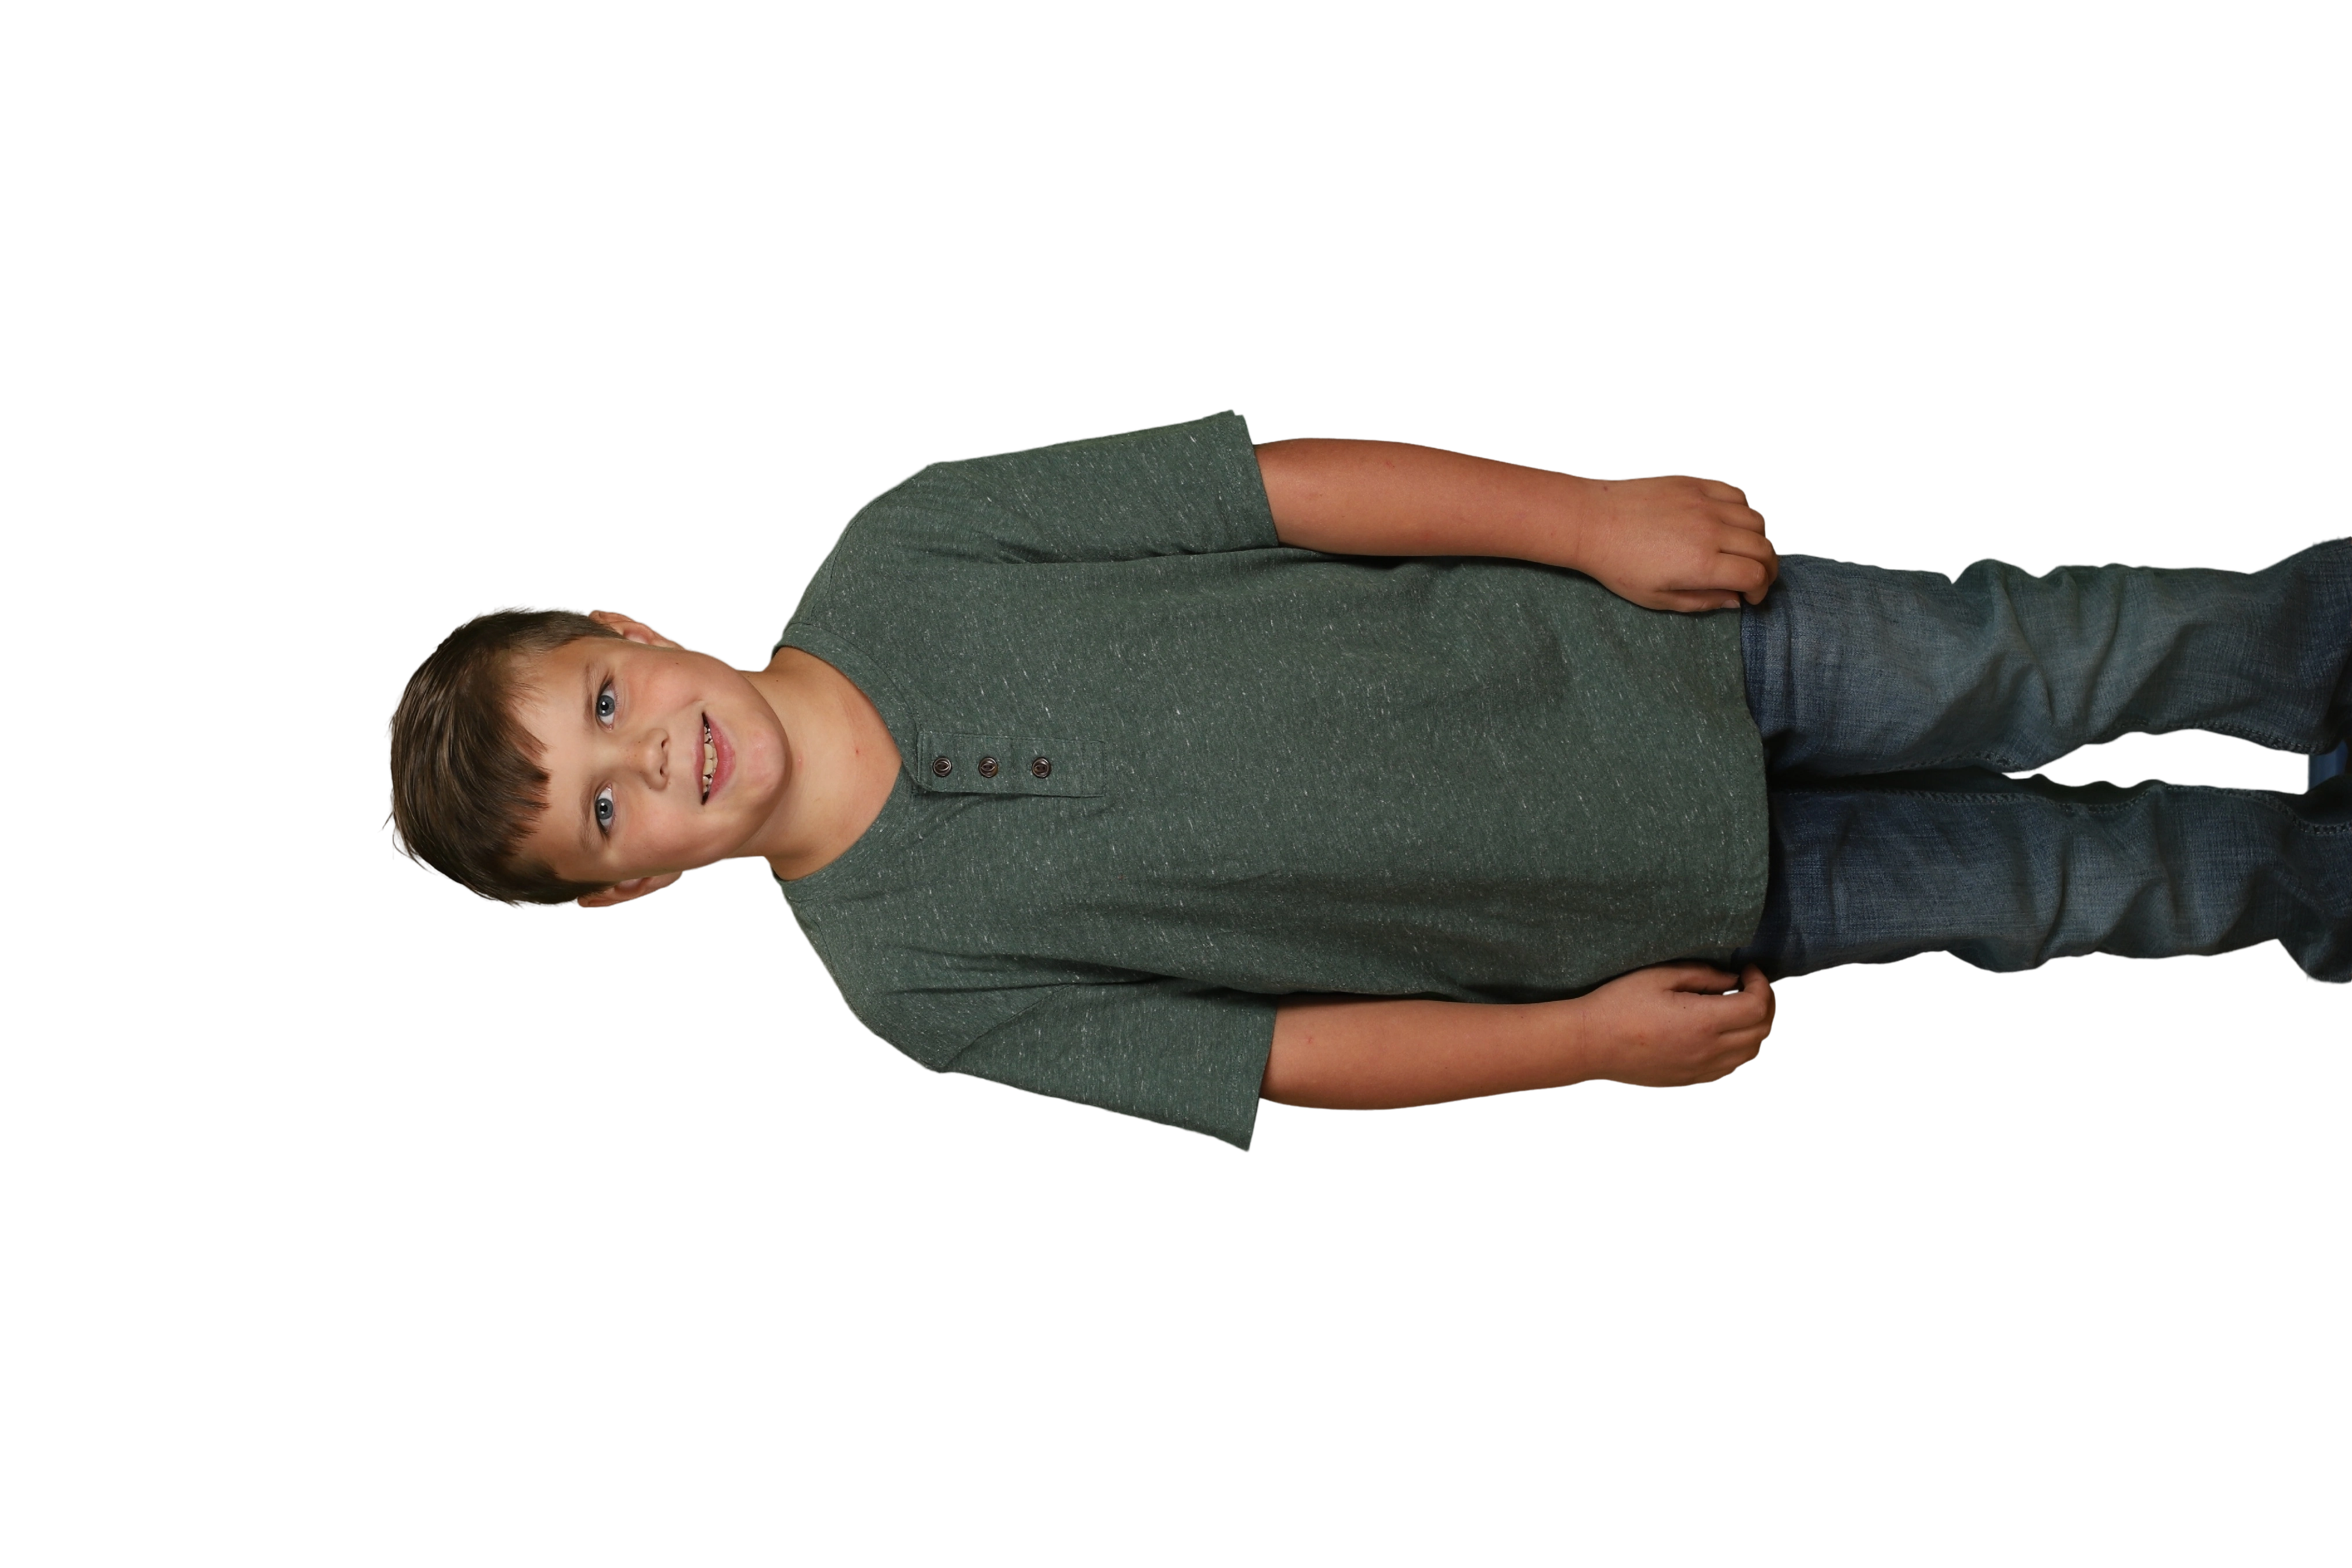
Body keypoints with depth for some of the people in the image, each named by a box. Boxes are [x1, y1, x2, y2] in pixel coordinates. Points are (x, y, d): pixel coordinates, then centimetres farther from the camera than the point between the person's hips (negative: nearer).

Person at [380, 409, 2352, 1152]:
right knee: (2064, 874, 4)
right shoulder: (914, 974, -13)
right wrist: (1593, 1037, -11)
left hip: (1640, 634, 1)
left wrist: (1590, 513, -15)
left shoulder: (897, 555, -12)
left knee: (2018, 662, 3)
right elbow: (1270, 1058, -10)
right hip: (1662, 917, -1)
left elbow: (1278, 477, -12)